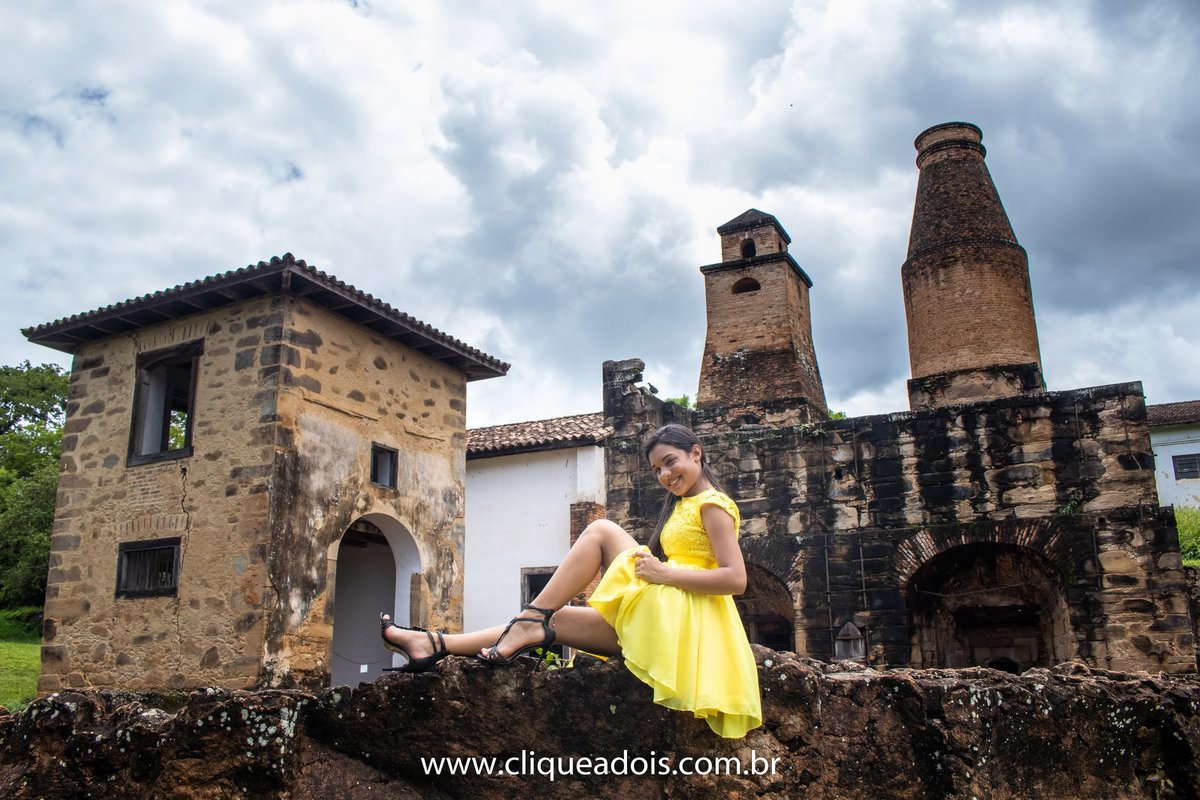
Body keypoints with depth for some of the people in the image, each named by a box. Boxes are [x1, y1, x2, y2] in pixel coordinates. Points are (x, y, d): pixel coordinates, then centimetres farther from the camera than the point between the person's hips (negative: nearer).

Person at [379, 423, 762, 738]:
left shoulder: (712, 503, -5)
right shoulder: (683, 506, 22)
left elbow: (735, 579, -16)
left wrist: (664, 574, -19)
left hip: (681, 620, -8)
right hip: (656, 621, 8)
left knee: (601, 530, -10)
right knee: (553, 620, -1)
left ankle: (529, 620, -11)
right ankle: (436, 645, -4)